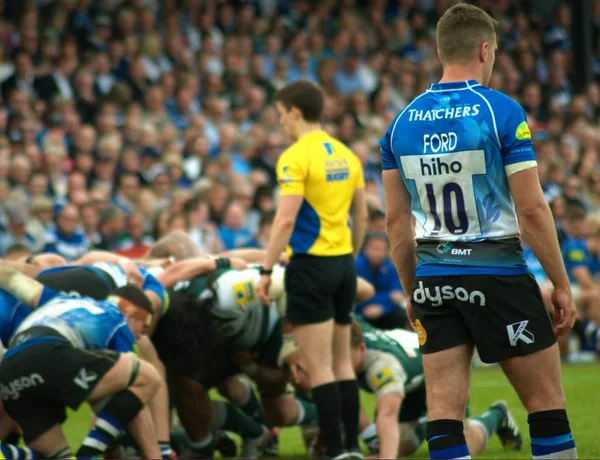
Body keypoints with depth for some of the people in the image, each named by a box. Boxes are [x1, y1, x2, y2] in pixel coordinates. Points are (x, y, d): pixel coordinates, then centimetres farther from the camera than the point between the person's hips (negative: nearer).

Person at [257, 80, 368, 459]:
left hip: (312, 264, -7)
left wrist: (267, 269, -14)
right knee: (342, 363, 14)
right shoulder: (345, 154, 9)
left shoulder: (296, 157, -13)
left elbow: (286, 220, -19)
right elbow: (362, 218, 13)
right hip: (343, 262, 7)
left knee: (320, 367, -4)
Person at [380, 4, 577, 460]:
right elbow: (532, 209, -12)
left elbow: (396, 221, 9)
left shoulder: (403, 122, 5)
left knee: (444, 413, 3)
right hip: (498, 274, -5)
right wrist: (562, 285, -4)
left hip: (434, 281, 5)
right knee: (547, 403, 5)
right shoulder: (502, 112, -10)